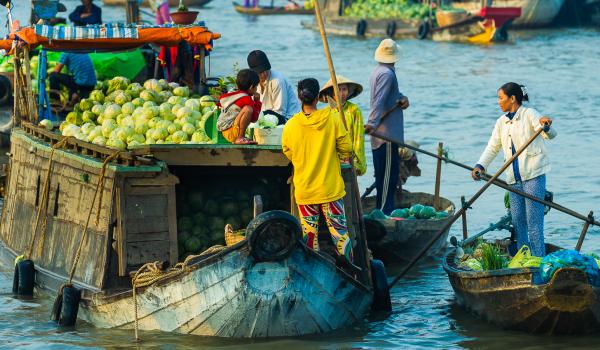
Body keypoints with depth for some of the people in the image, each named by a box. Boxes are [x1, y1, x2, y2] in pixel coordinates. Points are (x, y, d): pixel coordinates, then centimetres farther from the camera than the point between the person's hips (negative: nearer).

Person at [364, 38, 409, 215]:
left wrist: (402, 98, -6)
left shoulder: (377, 72, 16)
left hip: (380, 134, 10)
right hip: (387, 134, -10)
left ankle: (382, 213, 19)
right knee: (389, 175, -9)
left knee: (384, 177, 15)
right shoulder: (387, 74, -15)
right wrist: (373, 123, -36)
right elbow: (379, 101, -26)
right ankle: (385, 213, -10)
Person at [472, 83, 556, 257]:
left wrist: (545, 125, -40)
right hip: (514, 177, 7)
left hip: (533, 174, -7)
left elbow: (550, 134, -17)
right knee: (517, 221, 7)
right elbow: (492, 148, 14)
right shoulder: (501, 122, 15)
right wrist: (480, 166, -2)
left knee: (534, 220, -10)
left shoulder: (529, 114, -5)